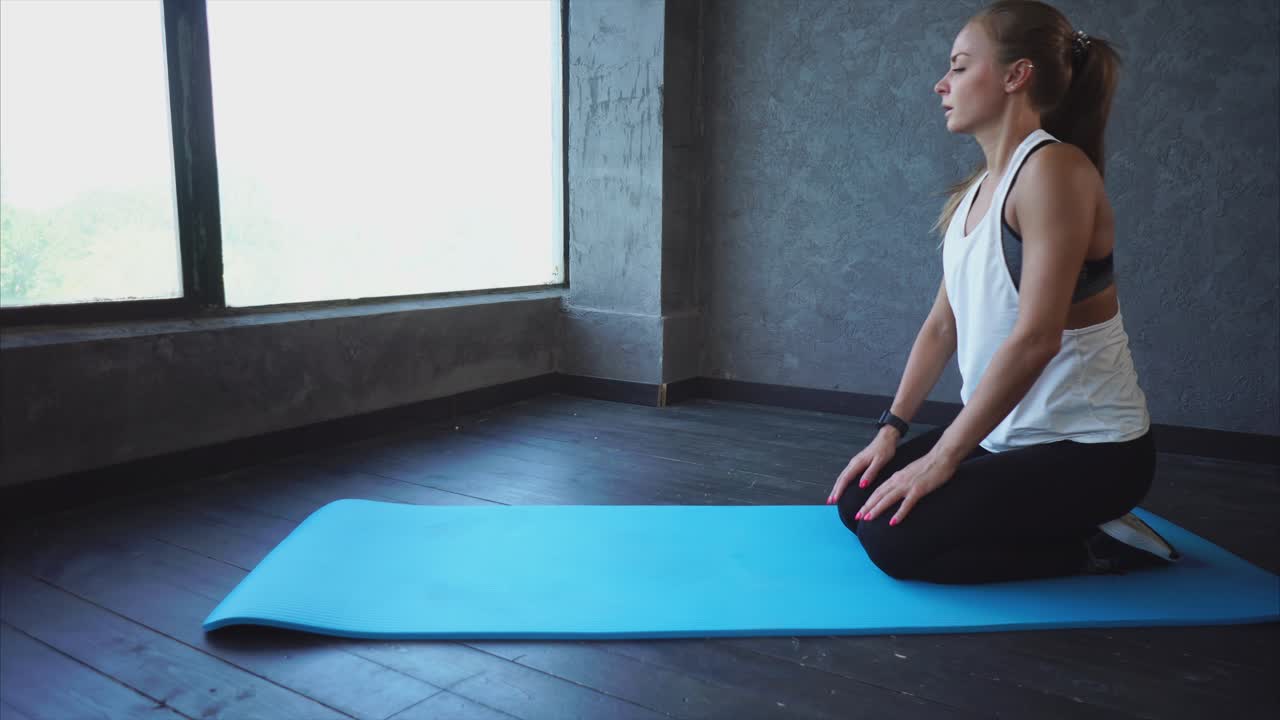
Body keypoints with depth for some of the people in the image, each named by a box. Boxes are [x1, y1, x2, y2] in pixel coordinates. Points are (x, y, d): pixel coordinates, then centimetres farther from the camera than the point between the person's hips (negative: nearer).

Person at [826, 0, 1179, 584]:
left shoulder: (1053, 170, -20)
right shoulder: (977, 189, 8)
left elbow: (1035, 337, -27)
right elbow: (942, 324, 8)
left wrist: (941, 457, -23)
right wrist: (891, 430, 2)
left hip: (1090, 449, -9)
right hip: (1008, 434, 9)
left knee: (896, 540, -19)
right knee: (857, 501, 7)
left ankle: (1097, 547, 0)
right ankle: (1061, 525, 17)